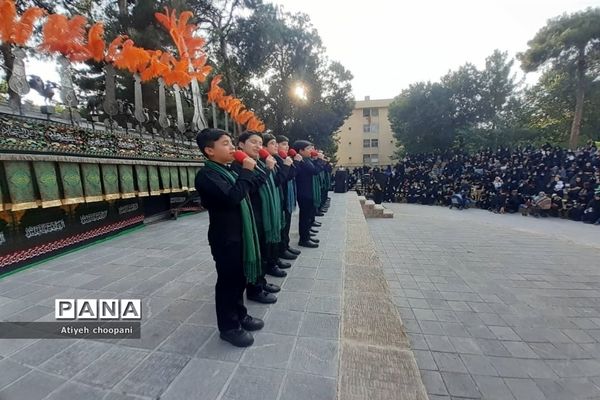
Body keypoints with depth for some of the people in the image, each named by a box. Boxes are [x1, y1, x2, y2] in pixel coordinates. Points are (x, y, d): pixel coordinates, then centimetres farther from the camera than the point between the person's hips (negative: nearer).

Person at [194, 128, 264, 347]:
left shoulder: (228, 171, 13)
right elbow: (232, 197, -30)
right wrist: (246, 171, -22)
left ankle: (240, 315, 37)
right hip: (226, 237, -9)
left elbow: (243, 197, 19)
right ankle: (228, 326, 23)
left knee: (239, 279, 19)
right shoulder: (207, 174, -16)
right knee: (228, 281, 5)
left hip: (240, 234, 9)